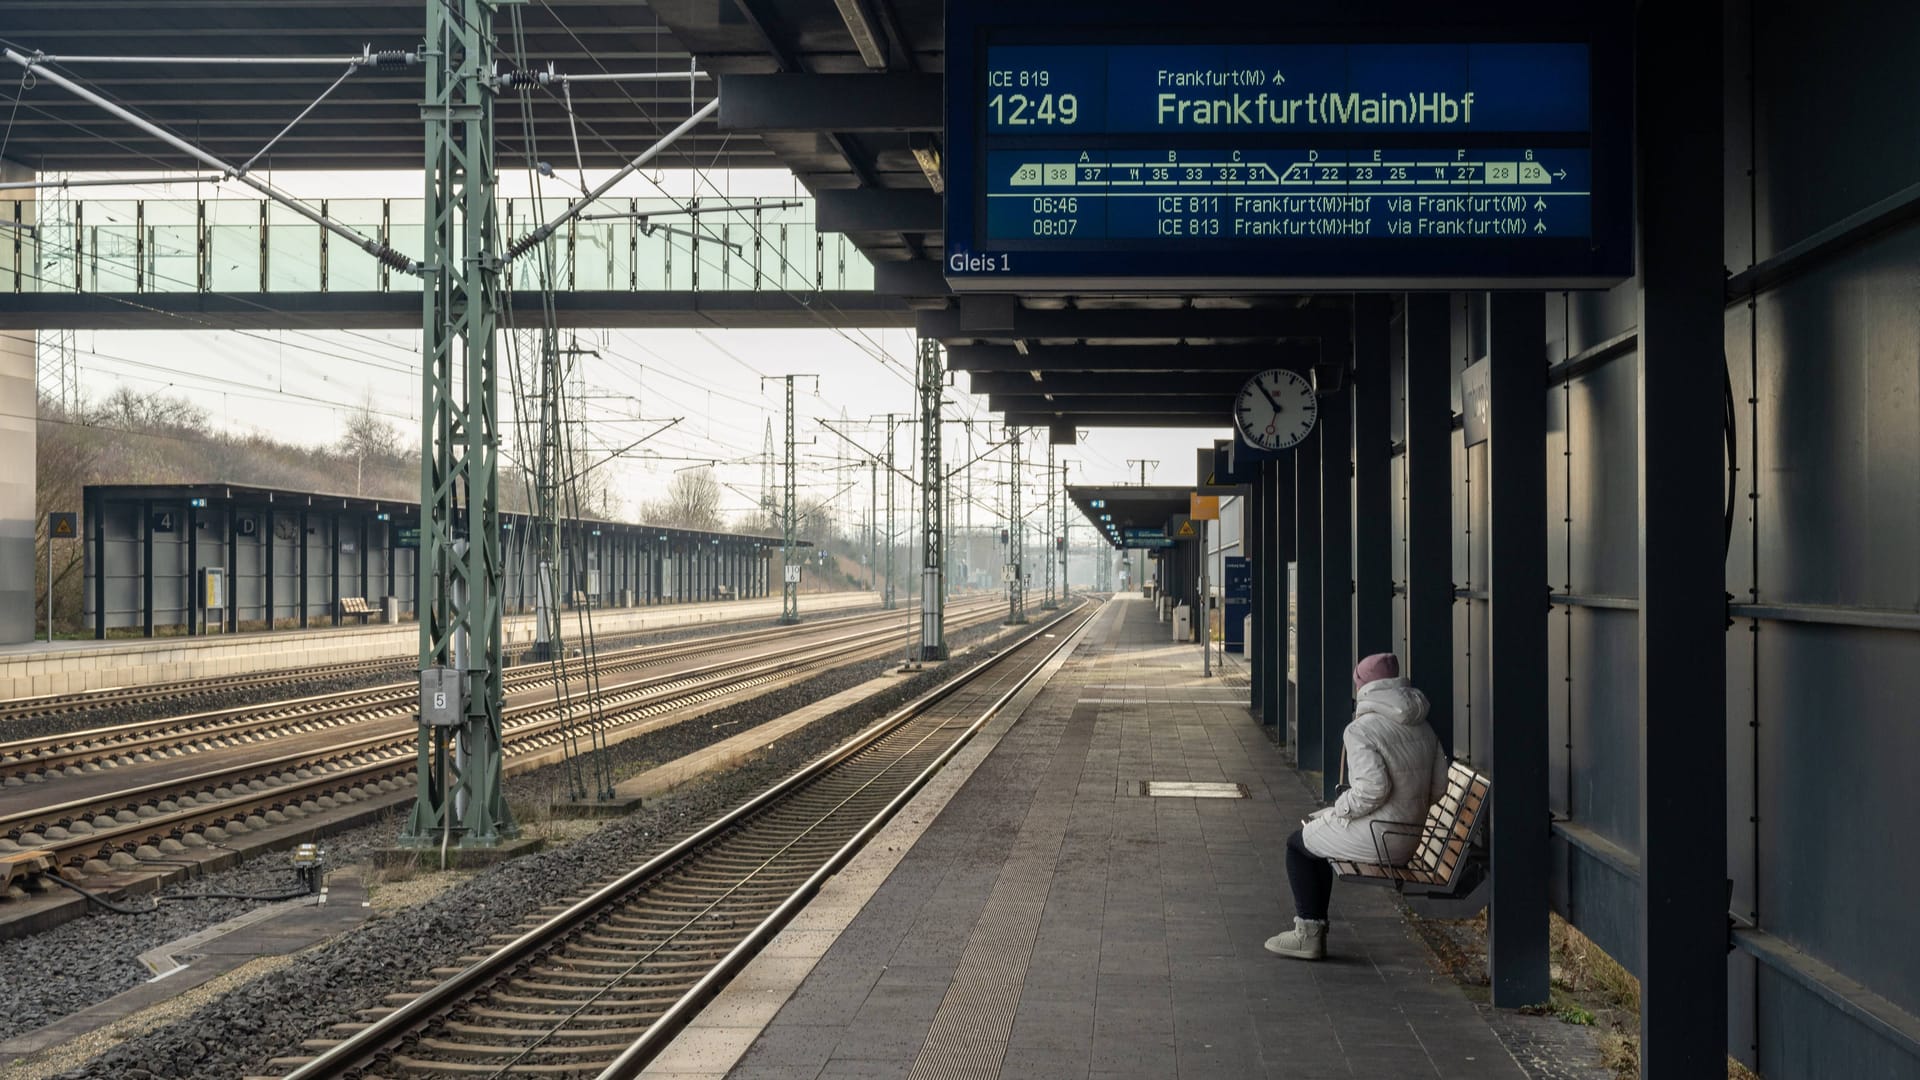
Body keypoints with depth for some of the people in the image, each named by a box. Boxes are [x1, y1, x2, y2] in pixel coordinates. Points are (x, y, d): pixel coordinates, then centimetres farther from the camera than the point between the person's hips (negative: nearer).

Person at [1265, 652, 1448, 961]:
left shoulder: (1360, 730, -17)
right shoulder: (1423, 728, 7)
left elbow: (1372, 788, -28)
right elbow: (1439, 787, 7)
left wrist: (1337, 810, -12)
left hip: (1373, 837, -8)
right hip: (1409, 840, 8)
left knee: (1298, 843, 18)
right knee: (1317, 841, 29)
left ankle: (1308, 934, 19)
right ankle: (1312, 930, 32)